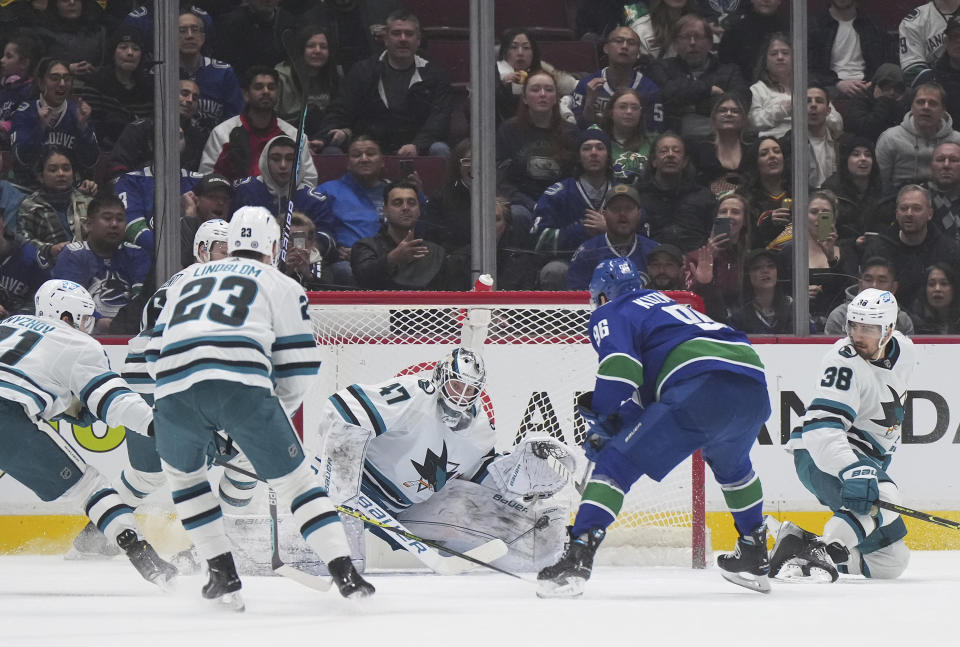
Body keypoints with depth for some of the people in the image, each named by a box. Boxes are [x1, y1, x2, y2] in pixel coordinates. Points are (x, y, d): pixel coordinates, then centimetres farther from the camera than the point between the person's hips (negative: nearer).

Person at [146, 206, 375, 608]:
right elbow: (297, 367, 15)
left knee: (182, 473, 29)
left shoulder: (186, 278, 33)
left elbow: (154, 354, 29)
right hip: (242, 384, -2)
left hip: (174, 382, 2)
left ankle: (223, 575, 19)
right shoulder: (281, 285, 23)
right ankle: (344, 574, 0)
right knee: (293, 478, 10)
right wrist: (279, 410, 32)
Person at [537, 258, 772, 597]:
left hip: (700, 388, -7)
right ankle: (754, 558, 39)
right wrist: (619, 418, 33)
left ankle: (577, 558, -15)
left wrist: (602, 420, 10)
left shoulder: (608, 315, 15)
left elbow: (621, 366, -4)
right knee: (730, 464, 37)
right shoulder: (663, 304, 38)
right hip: (755, 386, 7)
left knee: (618, 462, -2)